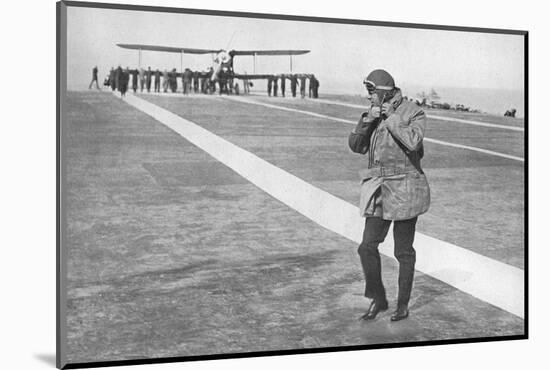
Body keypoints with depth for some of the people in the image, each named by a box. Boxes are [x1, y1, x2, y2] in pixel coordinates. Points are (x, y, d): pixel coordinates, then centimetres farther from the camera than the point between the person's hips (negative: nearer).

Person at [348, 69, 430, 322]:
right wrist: (368, 120, -10)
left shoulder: (413, 113, -9)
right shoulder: (373, 114, 9)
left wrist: (390, 117, -18)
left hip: (405, 188, -5)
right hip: (379, 188, 5)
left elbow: (412, 142, -27)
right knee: (368, 246, -1)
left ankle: (403, 304, 20)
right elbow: (356, 145, 5)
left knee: (403, 250, 5)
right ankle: (378, 299, 17)